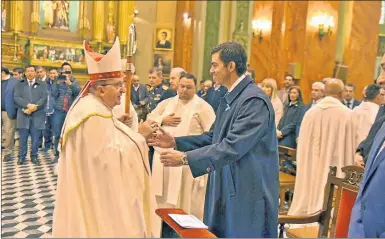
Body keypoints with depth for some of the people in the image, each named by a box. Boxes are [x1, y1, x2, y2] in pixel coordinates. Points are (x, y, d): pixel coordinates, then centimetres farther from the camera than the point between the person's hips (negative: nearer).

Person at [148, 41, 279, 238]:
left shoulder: (255, 100, -21)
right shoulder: (229, 99, 10)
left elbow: (233, 146, -27)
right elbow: (213, 137, 13)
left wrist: (186, 158, -24)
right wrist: (176, 142, 3)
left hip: (248, 191, -9)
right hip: (225, 187, 9)